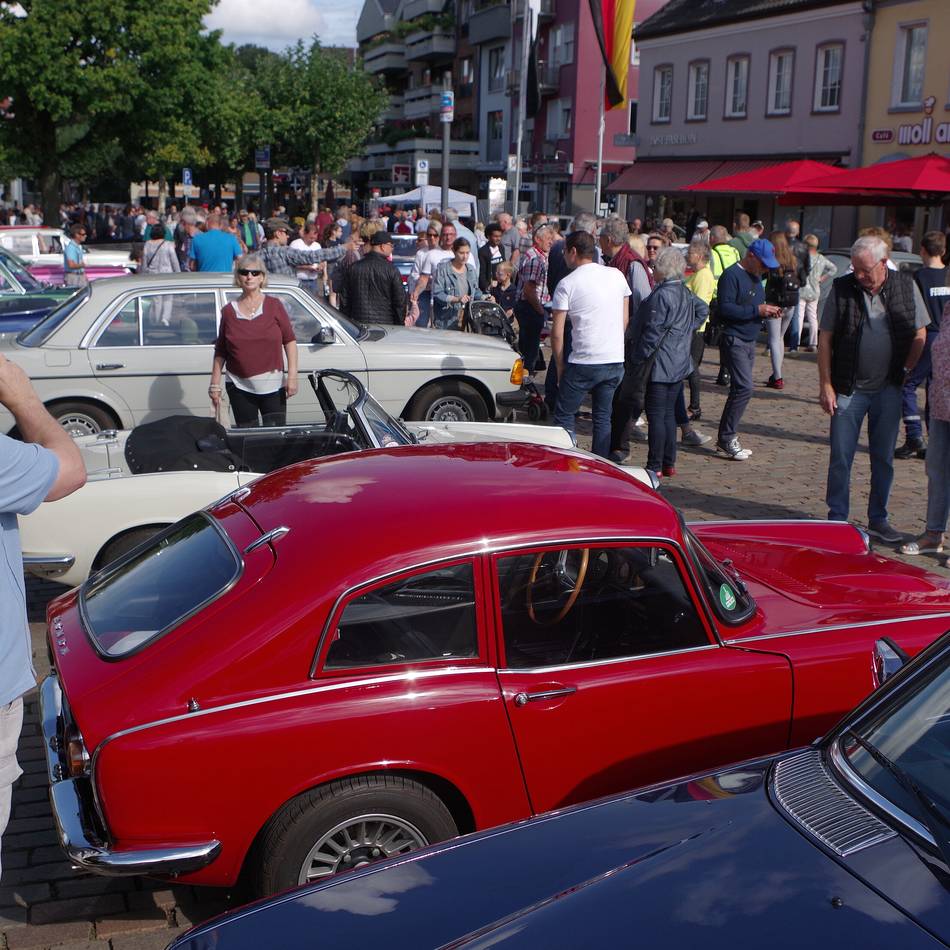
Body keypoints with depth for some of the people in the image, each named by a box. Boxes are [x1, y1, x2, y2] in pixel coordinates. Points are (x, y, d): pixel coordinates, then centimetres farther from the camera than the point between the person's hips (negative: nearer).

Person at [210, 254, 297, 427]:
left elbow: (289, 340, 2)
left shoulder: (274, 306, 3)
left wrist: (292, 375, -6)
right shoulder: (229, 311, 6)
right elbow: (220, 352, 9)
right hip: (240, 387, 1)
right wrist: (215, 384, 5)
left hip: (272, 386, -1)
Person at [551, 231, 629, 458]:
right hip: (615, 361, 5)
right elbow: (625, 319, 14)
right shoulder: (617, 275, 7)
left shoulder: (567, 284, -6)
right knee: (603, 417, 14)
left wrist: (560, 366, 3)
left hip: (584, 362, -5)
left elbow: (557, 332, -7)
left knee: (564, 416, 6)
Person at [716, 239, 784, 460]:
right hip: (734, 339, -9)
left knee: (740, 390, 10)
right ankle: (727, 438, -9)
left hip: (749, 341, 9)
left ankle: (726, 439, 16)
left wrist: (768, 312, 5)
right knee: (744, 388, -16)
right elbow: (725, 309, -21)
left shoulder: (756, 277, 17)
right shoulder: (731, 275, -12)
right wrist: (757, 310, -20)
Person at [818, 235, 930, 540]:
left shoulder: (906, 286, -1)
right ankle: (837, 519, 14)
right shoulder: (842, 288, -6)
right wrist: (826, 385, -7)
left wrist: (903, 372, 3)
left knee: (884, 457, 10)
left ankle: (878, 519, 23)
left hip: (888, 389, 2)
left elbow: (919, 335, 8)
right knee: (840, 457, 2)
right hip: (849, 389, -2)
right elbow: (825, 338, -4)